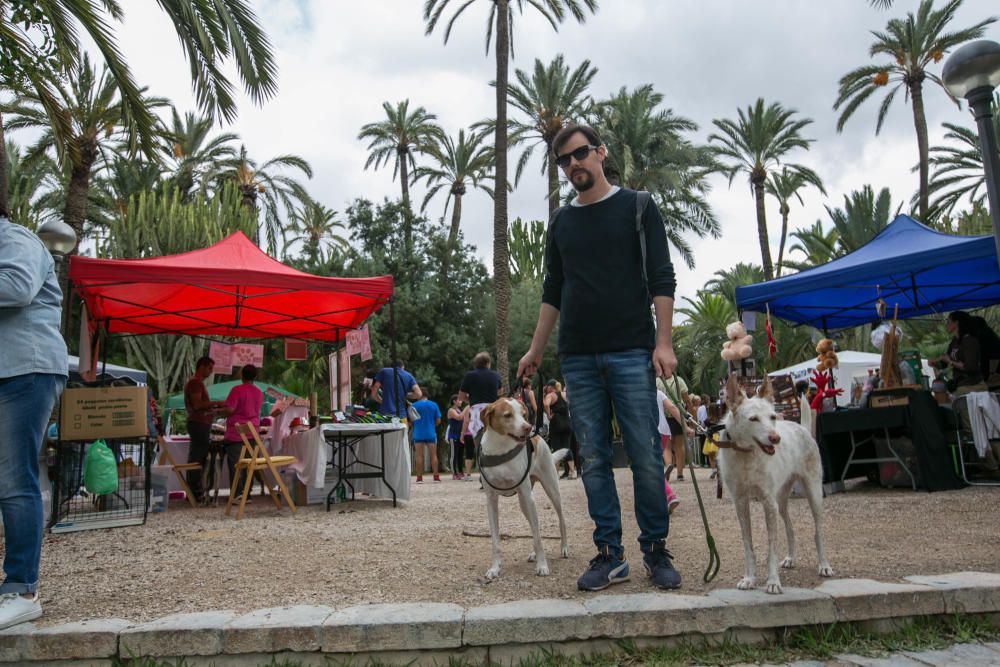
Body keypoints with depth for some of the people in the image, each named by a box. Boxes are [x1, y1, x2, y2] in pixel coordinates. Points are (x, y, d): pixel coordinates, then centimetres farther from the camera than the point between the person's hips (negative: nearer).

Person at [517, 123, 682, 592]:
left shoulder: (636, 207, 5)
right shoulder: (561, 221, 16)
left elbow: (661, 279, -1)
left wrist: (663, 342, -11)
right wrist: (535, 350, 13)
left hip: (631, 354, -3)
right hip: (577, 358, 4)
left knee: (646, 455, -1)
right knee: (593, 460, 5)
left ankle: (656, 550, 14)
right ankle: (610, 554, 14)